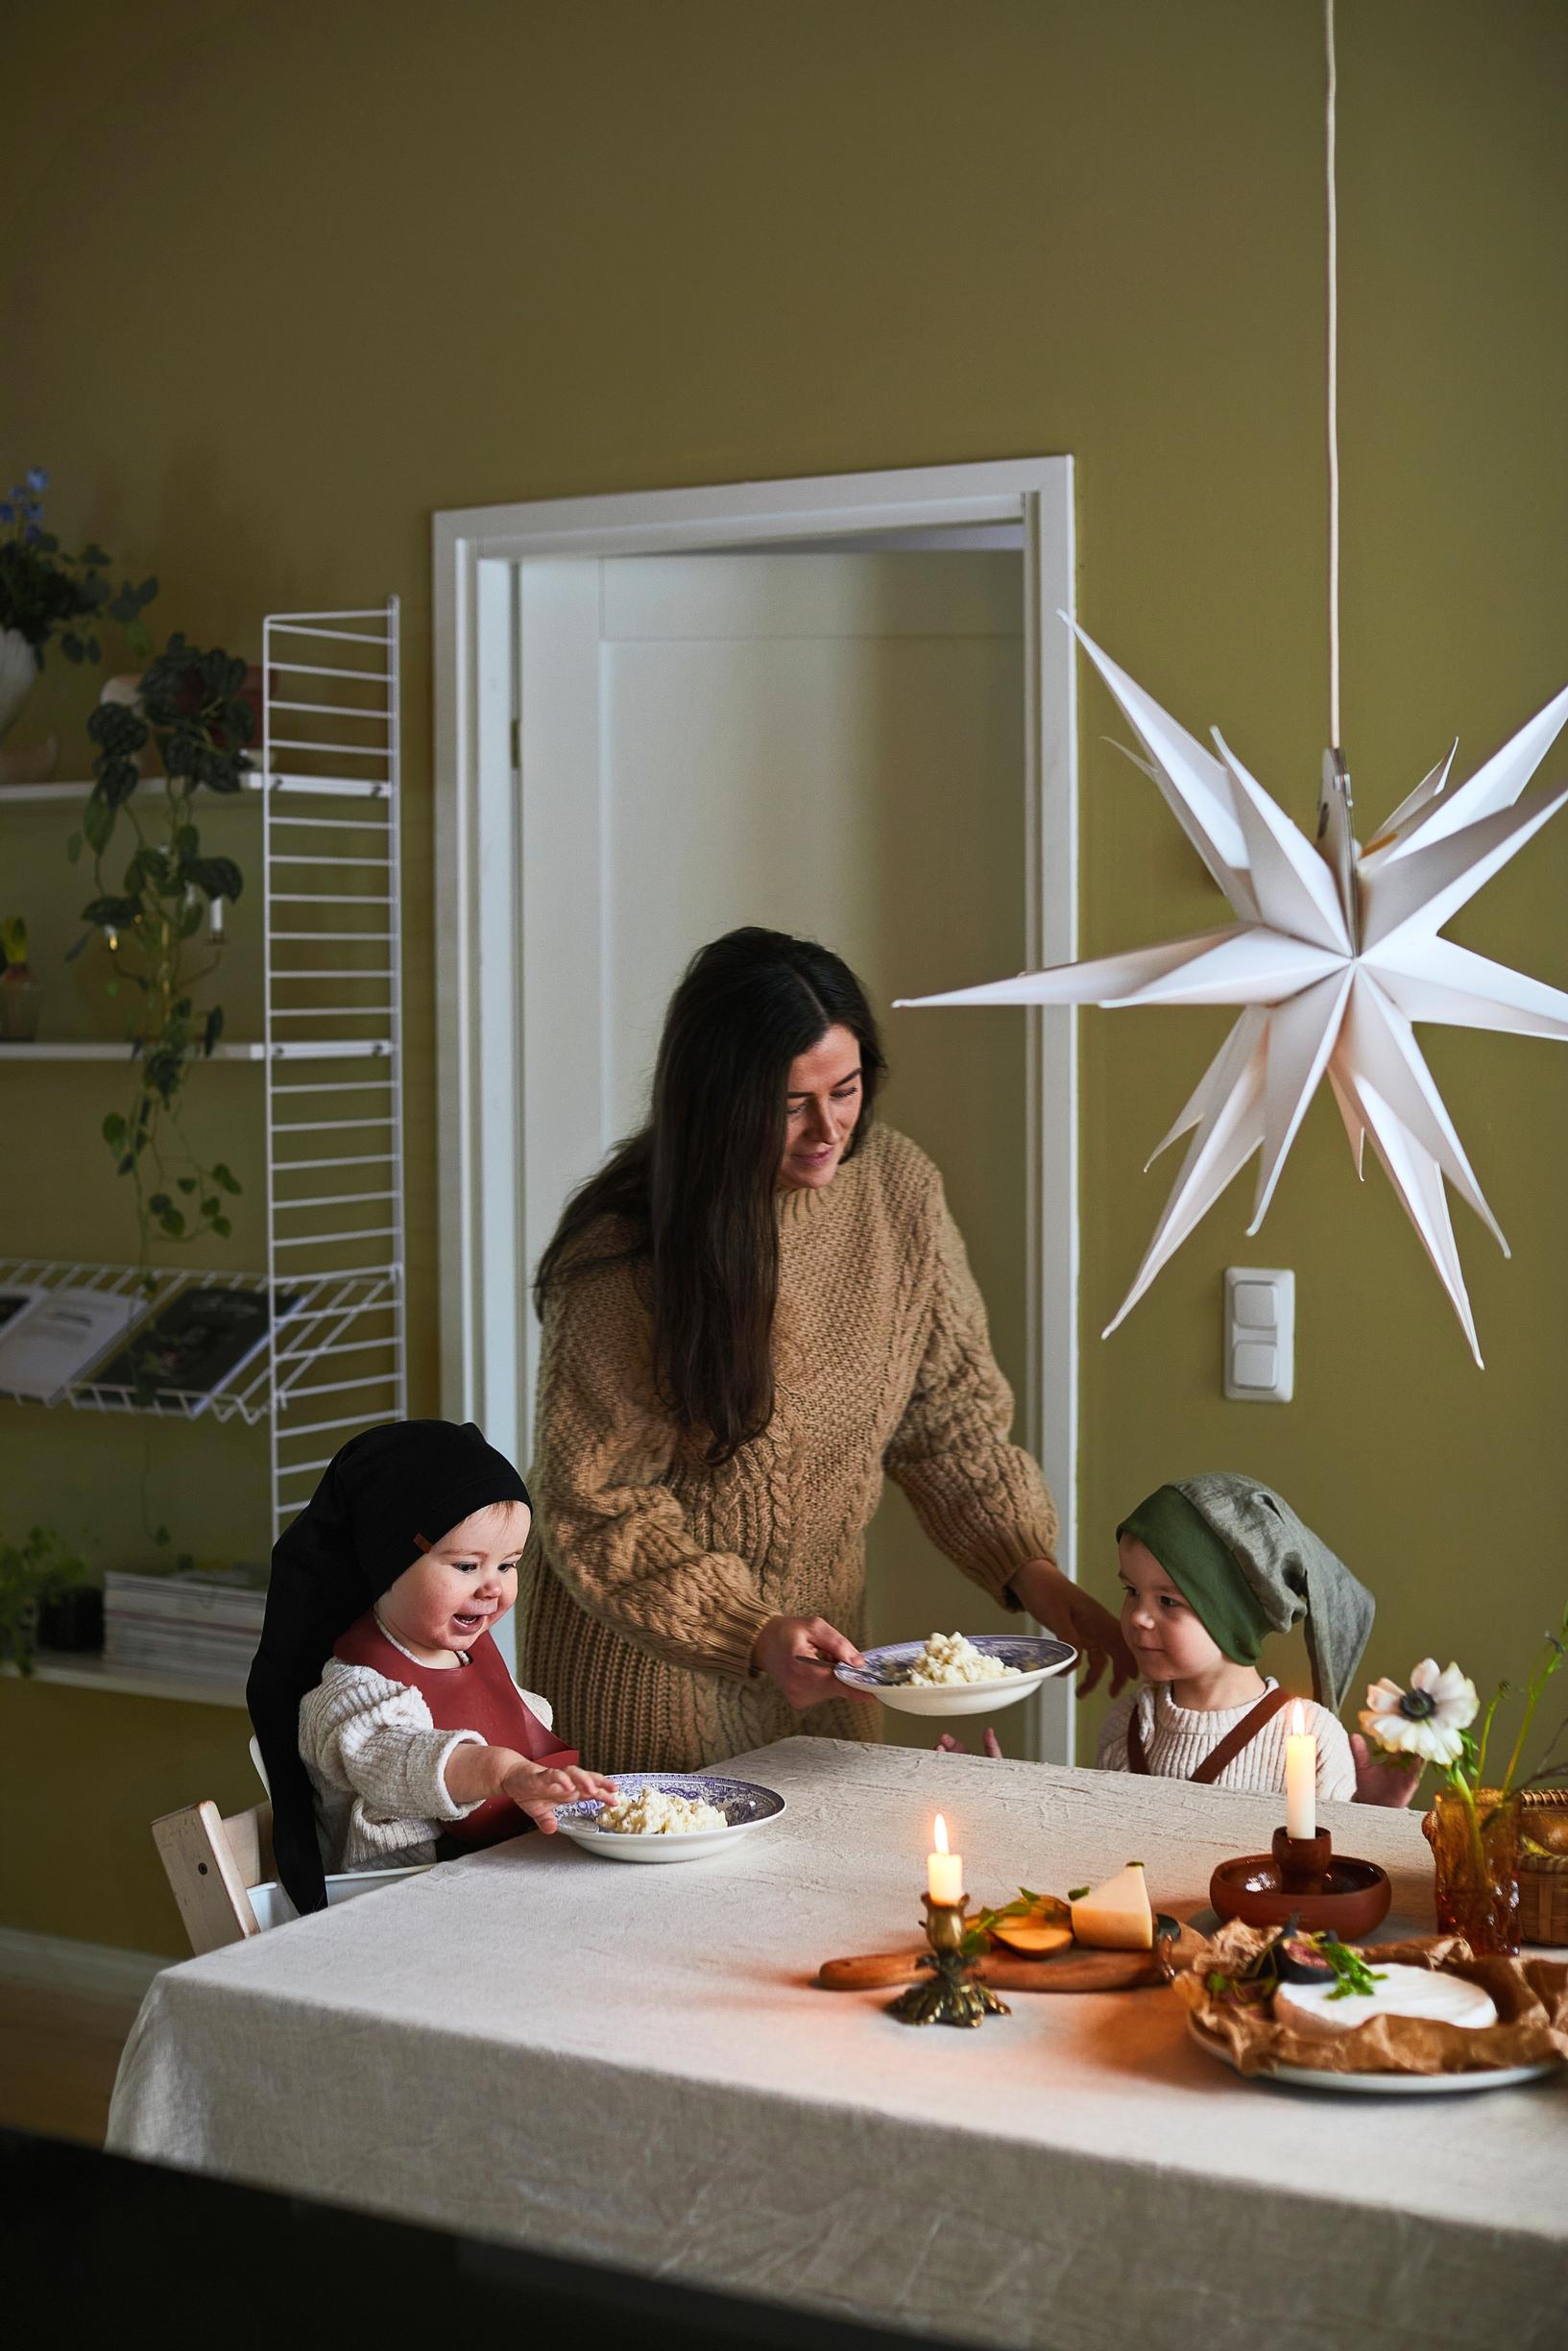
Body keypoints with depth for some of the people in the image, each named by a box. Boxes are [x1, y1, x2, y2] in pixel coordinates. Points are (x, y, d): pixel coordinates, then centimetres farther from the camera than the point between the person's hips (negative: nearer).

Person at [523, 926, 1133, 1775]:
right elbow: (595, 1509, -20)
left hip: (818, 1618, 5)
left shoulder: (897, 1187, -10)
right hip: (647, 1656, -4)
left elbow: (949, 1408, 0)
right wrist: (751, 1634, -32)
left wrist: (1029, 1566, -13)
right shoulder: (620, 1256, -24)